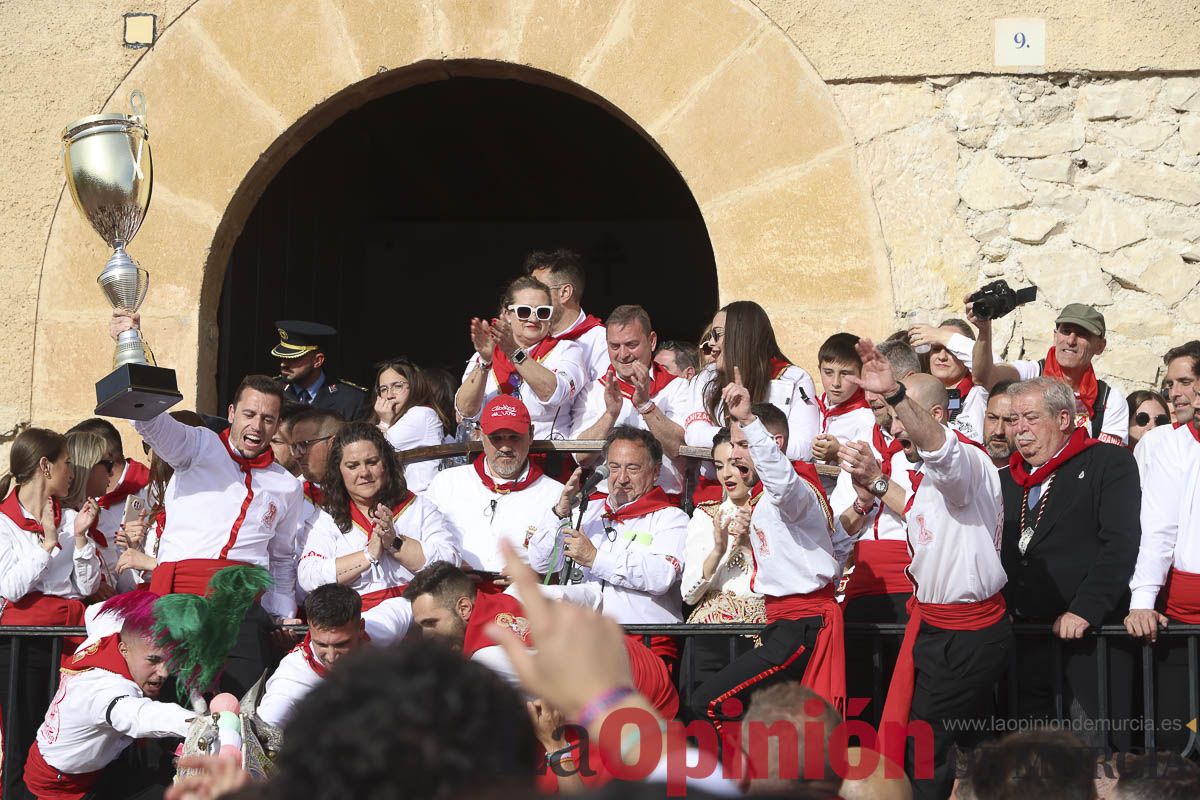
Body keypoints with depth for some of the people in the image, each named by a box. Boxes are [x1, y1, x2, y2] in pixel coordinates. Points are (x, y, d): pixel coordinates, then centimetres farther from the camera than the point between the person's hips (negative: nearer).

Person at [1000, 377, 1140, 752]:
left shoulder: (1108, 463, 1)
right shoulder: (1005, 481, 20)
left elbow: (1121, 544, -9)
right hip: (1021, 644, 5)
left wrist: (1085, 609, -17)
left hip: (1087, 642, -5)